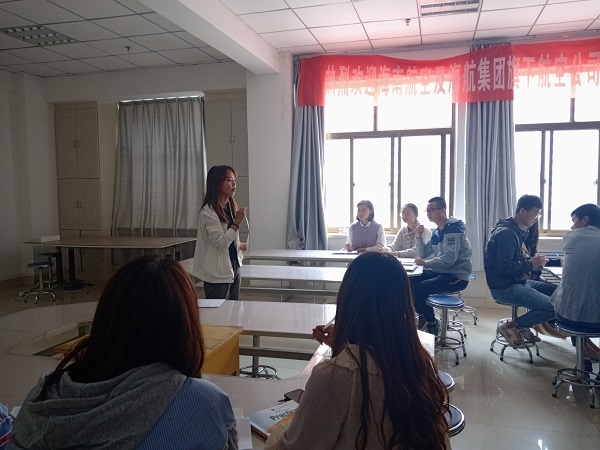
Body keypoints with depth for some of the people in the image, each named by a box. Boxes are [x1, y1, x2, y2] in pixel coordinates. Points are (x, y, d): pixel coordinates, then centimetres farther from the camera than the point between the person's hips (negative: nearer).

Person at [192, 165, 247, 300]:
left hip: (234, 267, 8)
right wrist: (237, 221, -20)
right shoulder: (208, 211, -16)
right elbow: (220, 243, -22)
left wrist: (238, 245, 9)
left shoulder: (231, 207, 10)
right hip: (218, 272, -8)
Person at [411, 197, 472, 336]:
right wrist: (419, 237, 0)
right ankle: (423, 317, 16)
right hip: (441, 272, 9)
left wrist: (425, 263, -22)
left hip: (457, 277, -9)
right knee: (410, 282, 1)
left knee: (419, 288, -22)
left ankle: (432, 324, -1)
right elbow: (423, 255, 14)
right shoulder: (437, 232, 13)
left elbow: (449, 259, -26)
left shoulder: (453, 228, -16)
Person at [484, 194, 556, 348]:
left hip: (517, 282, 10)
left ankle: (524, 326, 13)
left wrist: (533, 260, 3)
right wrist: (531, 265, -14)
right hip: (504, 288, -10)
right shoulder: (506, 233, -19)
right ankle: (511, 326, -5)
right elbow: (504, 267, -26)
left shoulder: (516, 231, 13)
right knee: (554, 307, -18)